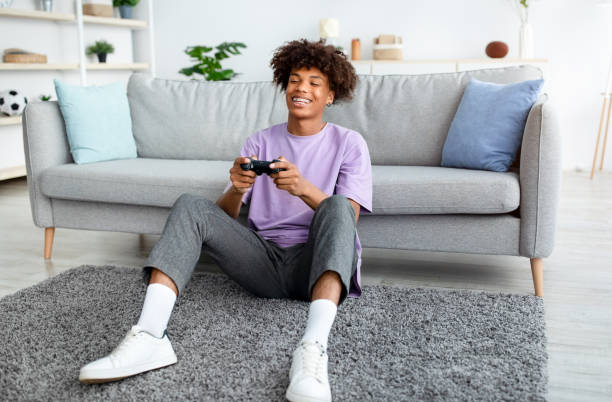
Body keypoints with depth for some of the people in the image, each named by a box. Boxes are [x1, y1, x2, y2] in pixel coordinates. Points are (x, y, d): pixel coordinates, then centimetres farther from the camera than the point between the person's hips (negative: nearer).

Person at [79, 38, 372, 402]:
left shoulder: (349, 144, 7)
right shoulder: (260, 142, 14)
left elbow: (346, 218, -8)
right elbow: (226, 216, 5)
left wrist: (305, 188, -27)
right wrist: (236, 190, -19)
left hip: (316, 264, -3)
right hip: (265, 260, 3)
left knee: (336, 206, -32)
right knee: (190, 206, -14)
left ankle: (313, 349, -51)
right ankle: (150, 338, -33)